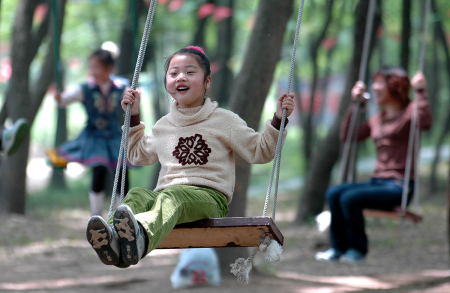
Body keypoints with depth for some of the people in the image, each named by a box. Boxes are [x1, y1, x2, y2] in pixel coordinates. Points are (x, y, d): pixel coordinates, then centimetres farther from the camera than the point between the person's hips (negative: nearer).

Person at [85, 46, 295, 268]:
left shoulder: (225, 121, 14)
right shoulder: (162, 127, 26)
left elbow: (260, 152, 14)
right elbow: (139, 156, 44)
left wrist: (278, 121, 3)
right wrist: (133, 118, 37)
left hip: (210, 197, -4)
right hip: (167, 193, 4)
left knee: (171, 195, -39)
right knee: (137, 195, -31)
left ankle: (142, 235, -74)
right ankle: (114, 239, -64)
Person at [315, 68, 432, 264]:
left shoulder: (409, 112, -1)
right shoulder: (377, 119, 20)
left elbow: (425, 122, -25)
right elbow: (346, 136, 27)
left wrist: (420, 91, -23)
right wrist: (354, 104, 24)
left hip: (399, 187, -7)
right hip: (377, 182, 7)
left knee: (350, 198, -28)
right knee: (334, 193, -18)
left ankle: (358, 249, -11)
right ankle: (339, 248, -13)